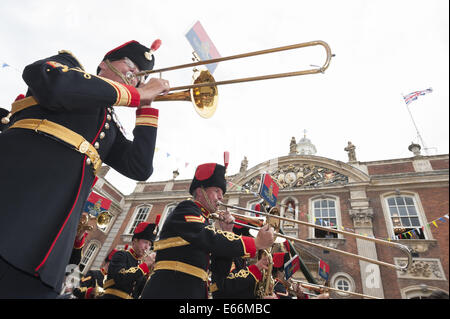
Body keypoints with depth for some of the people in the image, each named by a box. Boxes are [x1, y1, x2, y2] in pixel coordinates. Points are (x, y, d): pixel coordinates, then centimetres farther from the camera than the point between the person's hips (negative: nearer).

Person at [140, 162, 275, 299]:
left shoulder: (204, 222, 17)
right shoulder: (185, 209, -5)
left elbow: (221, 269, 13)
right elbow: (210, 239, -22)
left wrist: (227, 232, 2)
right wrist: (256, 243, -19)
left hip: (194, 293, 8)